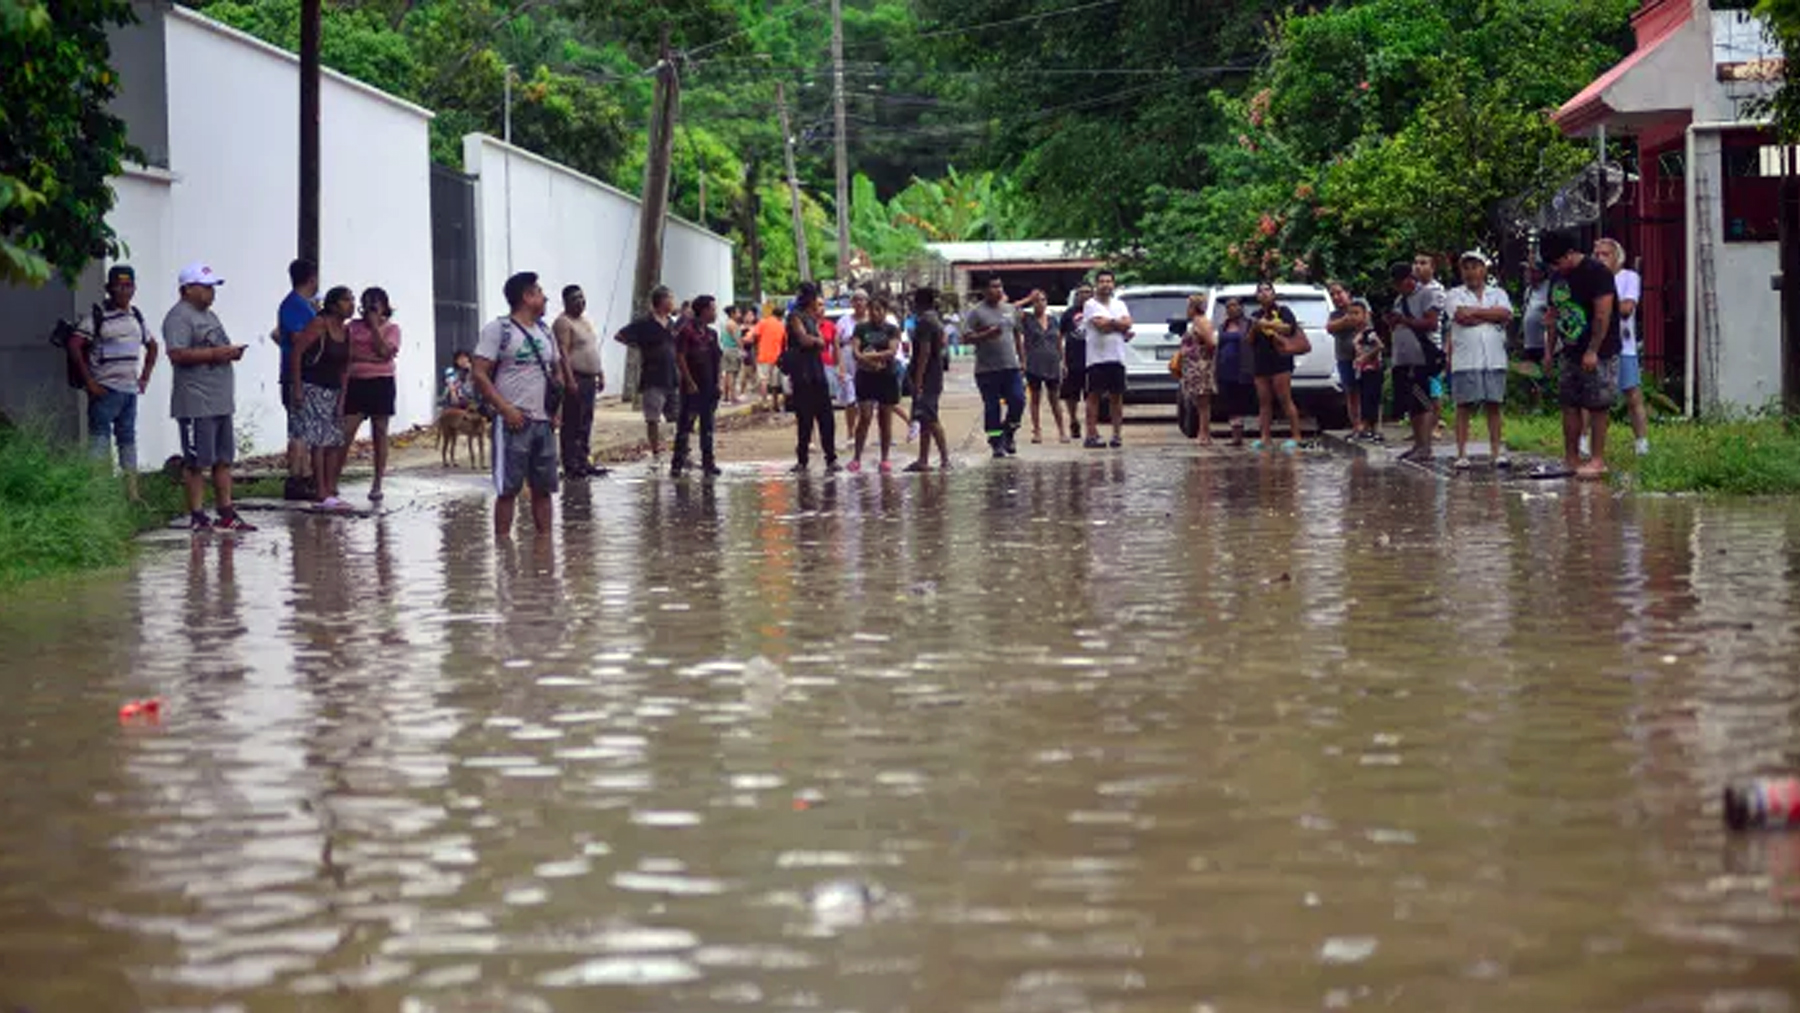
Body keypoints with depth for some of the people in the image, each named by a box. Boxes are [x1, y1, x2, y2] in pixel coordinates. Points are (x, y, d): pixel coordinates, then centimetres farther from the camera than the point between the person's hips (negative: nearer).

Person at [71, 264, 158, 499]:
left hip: (130, 389, 7)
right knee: (100, 440, -9)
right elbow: (75, 347, -14)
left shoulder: (135, 316, 13)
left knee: (128, 438, 12)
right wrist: (89, 381, -15)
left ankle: (132, 493, 17)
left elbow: (152, 346, 28)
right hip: (105, 389, -7)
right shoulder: (97, 315, -7)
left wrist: (145, 377, 17)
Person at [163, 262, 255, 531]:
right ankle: (196, 516, -1)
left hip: (220, 402, 10)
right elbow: (178, 355, -22)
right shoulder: (179, 317, -10)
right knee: (196, 462, -5)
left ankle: (226, 514, 14)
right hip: (196, 405, -10)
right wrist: (215, 353, -19)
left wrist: (230, 352, 9)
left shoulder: (209, 315, 21)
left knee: (223, 460, 10)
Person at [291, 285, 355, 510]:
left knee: (336, 441, 7)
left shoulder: (346, 330, 9)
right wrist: (297, 388, -18)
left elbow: (345, 367, 12)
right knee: (321, 441, -10)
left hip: (333, 391, 8)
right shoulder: (319, 325, -13)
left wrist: (342, 399, 7)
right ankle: (322, 494, -9)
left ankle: (331, 491, 12)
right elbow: (297, 352, -15)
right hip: (313, 388, -8)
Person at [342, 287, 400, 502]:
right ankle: (332, 481, -4)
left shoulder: (391, 328, 5)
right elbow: (347, 353, -1)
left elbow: (384, 351, -12)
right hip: (356, 382, 1)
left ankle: (377, 485, 8)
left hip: (381, 383, -1)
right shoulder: (353, 326, 10)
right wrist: (371, 358, -14)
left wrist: (375, 326, -9)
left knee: (380, 433, 3)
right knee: (345, 433, -6)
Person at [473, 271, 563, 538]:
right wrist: (506, 408, -17)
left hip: (544, 422, 7)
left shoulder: (544, 332, 16)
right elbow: (480, 374, -10)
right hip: (514, 421, -7)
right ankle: (502, 540, -2)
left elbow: (556, 370, 24)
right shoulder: (498, 330, -5)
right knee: (507, 488, -5)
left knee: (544, 486, 8)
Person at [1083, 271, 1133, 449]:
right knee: (1094, 396, -4)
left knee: (1117, 397, 4)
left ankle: (1117, 434, 7)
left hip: (1117, 358, 4)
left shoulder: (1120, 305, 16)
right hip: (1097, 357, -4)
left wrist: (1109, 322, -8)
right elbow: (1100, 324, -14)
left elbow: (1127, 324, 0)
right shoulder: (1090, 305, 2)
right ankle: (1092, 435, -4)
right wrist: (1119, 325, -4)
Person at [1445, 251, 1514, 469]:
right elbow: (1462, 316, -10)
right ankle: (1461, 454, -1)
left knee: (1494, 406, 3)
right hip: (1465, 360, -2)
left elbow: (1506, 314, -5)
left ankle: (1496, 451, 7)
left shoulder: (1498, 294, 14)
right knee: (1463, 407, -2)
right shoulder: (1455, 295, 9)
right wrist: (1490, 314, -2)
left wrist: (1475, 312, -7)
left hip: (1494, 359, 2)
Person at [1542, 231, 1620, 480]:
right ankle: (1571, 459, 13)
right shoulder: (1558, 278, 12)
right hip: (1571, 352, 8)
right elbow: (1554, 315, 20)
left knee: (1597, 406, -5)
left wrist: (1592, 351, -19)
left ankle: (1598, 460, 0)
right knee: (1569, 404, 7)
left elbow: (1603, 314, -17)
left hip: (1598, 354, -8)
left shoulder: (1596, 272, -13)